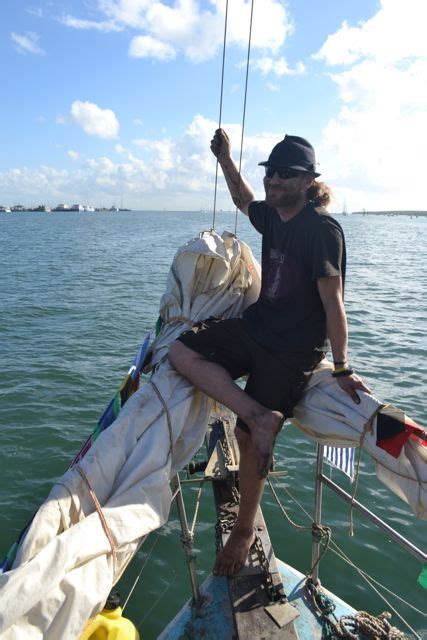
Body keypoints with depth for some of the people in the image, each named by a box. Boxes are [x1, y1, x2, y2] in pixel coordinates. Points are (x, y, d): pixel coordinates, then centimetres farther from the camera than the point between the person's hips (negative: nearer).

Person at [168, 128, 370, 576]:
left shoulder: (321, 229, -17)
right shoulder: (274, 216, 6)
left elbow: (332, 301, -19)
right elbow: (244, 201, 30)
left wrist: (341, 369, -17)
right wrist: (225, 158, 19)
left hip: (293, 348, -8)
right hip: (255, 325, 8)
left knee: (249, 437, 0)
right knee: (180, 350, -5)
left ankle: (244, 530, 25)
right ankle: (261, 416, -12)